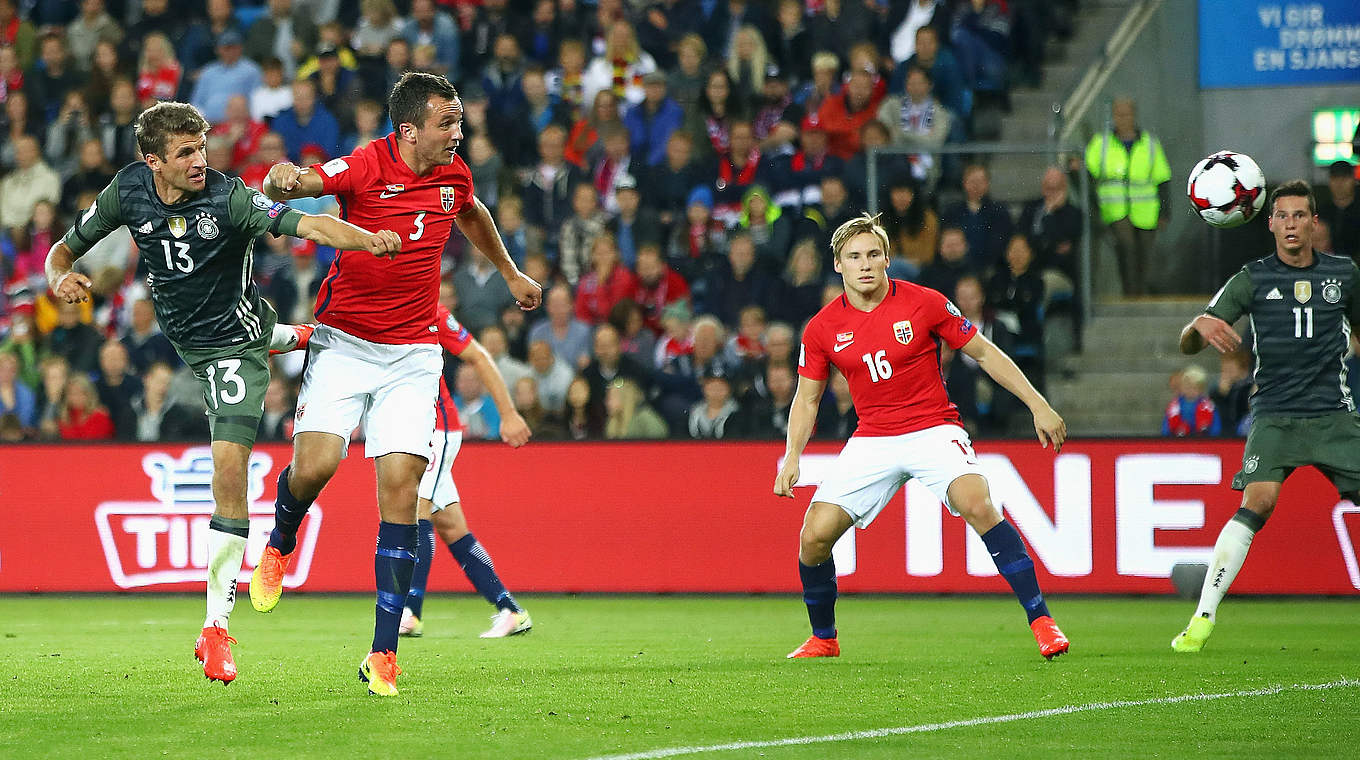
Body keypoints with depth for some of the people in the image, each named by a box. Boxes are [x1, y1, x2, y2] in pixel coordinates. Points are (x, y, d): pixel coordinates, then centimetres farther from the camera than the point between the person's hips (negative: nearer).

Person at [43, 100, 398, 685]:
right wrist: (63, 277, -24)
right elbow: (64, 250, 0)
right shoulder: (129, 190, -12)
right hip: (185, 339, 6)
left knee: (229, 472, -17)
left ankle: (217, 626, -13)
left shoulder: (228, 199, -26)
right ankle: (293, 336, 67)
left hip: (233, 340, -6)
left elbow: (309, 225, -38)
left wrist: (371, 240, -57)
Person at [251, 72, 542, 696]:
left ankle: (383, 653, -9)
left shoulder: (454, 176, 4)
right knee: (315, 466, -17)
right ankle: (279, 546, 22)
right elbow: (289, 185, -21)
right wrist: (282, 178, -45)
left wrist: (510, 273, 38)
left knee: (401, 487, -9)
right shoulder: (366, 166, -12)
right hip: (344, 341, -3)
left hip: (412, 353, 3)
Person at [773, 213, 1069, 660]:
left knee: (978, 505, -30)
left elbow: (985, 353, 2)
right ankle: (823, 639, 16)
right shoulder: (822, 329, -1)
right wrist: (792, 457, -4)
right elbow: (807, 398, 10)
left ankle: (1041, 620, -25)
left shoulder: (925, 304, -7)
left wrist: (1038, 405, -1)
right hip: (872, 438, 3)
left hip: (933, 429, -3)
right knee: (815, 535, -9)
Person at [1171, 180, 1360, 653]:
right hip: (1274, 414, -2)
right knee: (1257, 502, -23)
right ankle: (1203, 619, -19)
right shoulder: (1254, 279, 1)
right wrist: (1200, 327, -27)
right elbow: (1187, 345, -4)